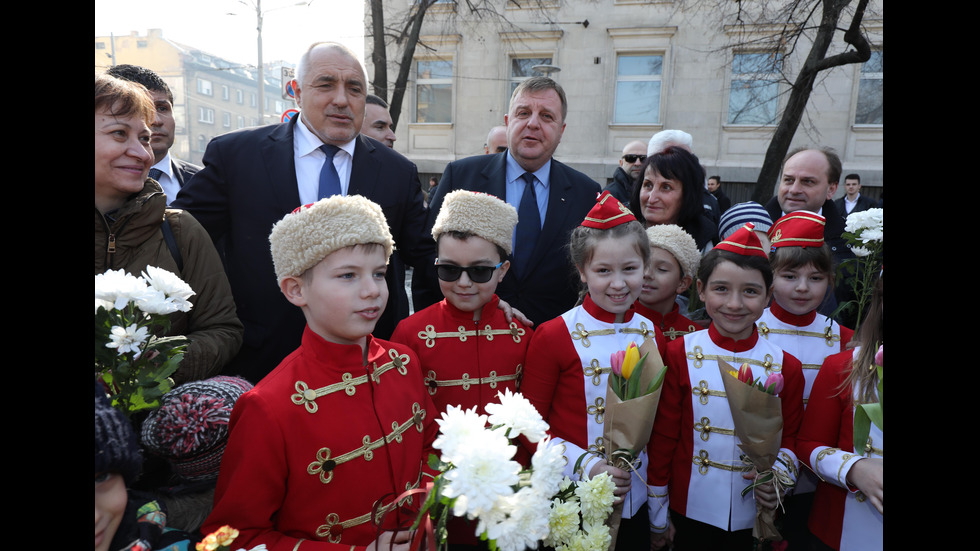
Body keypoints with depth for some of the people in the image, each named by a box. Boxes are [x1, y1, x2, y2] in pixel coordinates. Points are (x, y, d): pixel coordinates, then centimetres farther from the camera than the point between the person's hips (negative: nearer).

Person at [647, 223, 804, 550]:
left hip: (754, 518, 2)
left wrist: (778, 472, -14)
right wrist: (657, 515, -2)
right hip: (688, 510, -1)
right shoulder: (679, 354, -10)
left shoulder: (785, 367, -4)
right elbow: (662, 439, -6)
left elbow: (790, 438, 7)